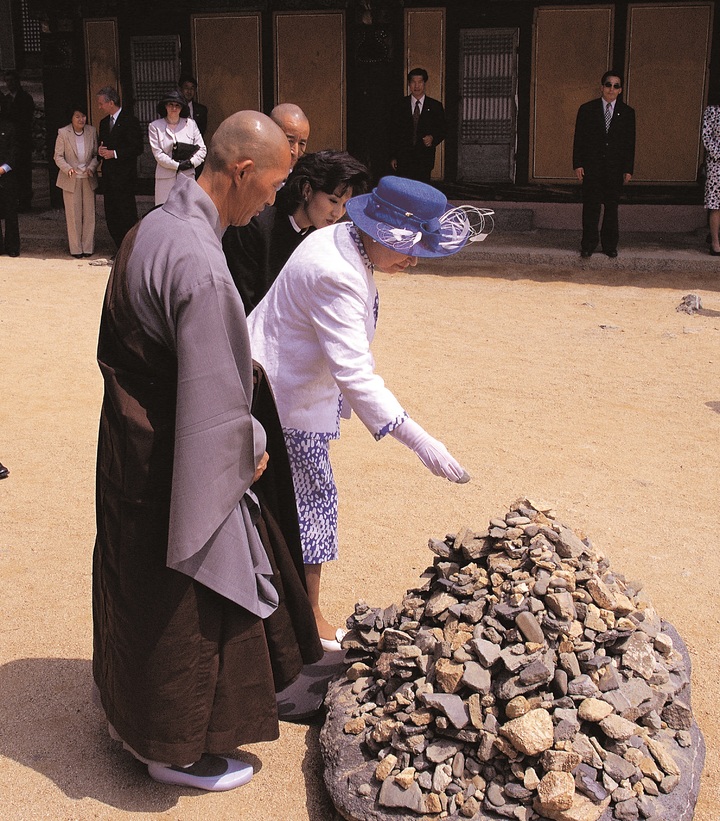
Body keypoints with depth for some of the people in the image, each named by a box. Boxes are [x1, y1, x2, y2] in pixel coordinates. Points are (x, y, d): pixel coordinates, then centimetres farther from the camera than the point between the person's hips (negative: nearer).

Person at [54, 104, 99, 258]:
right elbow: (58, 156, -3)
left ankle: (88, 247, 14)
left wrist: (91, 167, -13)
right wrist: (68, 169, -20)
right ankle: (76, 249, 10)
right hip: (71, 180, -2)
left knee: (89, 214, 5)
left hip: (88, 179, 2)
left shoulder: (92, 131, 2)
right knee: (73, 215, 2)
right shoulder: (63, 133, -5)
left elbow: (96, 155, 6)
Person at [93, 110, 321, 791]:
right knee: (182, 603, 9)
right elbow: (214, 393, -25)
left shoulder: (153, 226, 1)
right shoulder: (198, 262, -29)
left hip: (129, 438, 9)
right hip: (172, 461, -9)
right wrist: (251, 450, -6)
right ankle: (177, 750, 28)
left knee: (140, 586, 24)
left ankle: (132, 713, 45)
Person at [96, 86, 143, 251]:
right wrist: (100, 151, 1)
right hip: (108, 176, 8)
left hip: (124, 176, -8)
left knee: (128, 216, -6)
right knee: (111, 216, 8)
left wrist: (114, 153, -17)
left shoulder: (130, 120, -7)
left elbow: (137, 148, -12)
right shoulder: (104, 122, 17)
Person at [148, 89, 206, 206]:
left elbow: (202, 149, 9)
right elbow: (157, 153, -2)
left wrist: (191, 162, -8)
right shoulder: (155, 126, 5)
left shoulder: (191, 124, 11)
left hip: (187, 175, 2)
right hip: (166, 177, -2)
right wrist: (177, 165, -10)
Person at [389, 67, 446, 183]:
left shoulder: (435, 106, 7)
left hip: (424, 159, 0)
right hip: (403, 158, 0)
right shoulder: (400, 106, 8)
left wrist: (433, 138, -14)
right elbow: (393, 133, 9)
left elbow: (442, 130, 9)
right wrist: (393, 157, 4)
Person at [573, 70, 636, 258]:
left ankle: (610, 245, 16)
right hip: (591, 167, -1)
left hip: (615, 168, 1)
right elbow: (578, 139, 2)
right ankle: (588, 245, 8)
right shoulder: (587, 109, 3)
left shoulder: (627, 112, 6)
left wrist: (628, 169, 1)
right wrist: (578, 164, -5)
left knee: (612, 207, 7)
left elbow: (630, 143, 6)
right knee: (591, 207, 0)